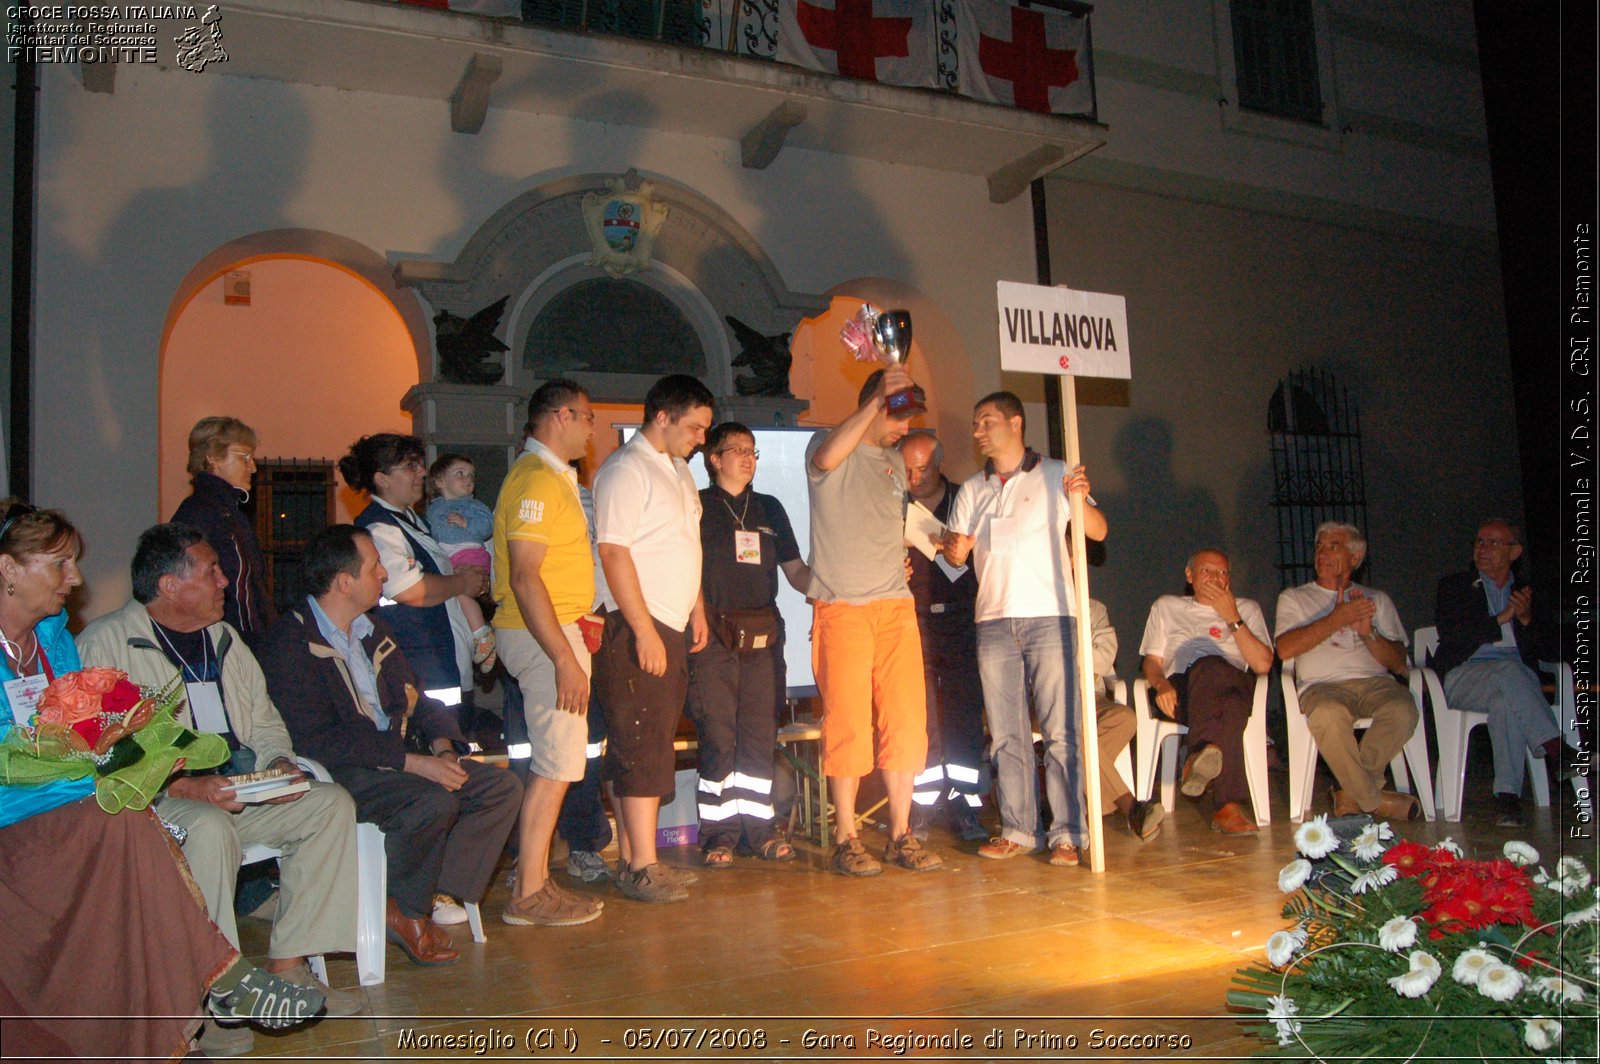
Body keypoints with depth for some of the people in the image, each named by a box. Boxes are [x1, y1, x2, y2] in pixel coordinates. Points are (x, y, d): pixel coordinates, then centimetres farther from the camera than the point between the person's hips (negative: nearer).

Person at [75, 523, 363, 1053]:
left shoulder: (223, 639, 18)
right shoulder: (105, 643, -6)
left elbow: (266, 724, 22)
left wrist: (279, 764, -1)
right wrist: (186, 787, -26)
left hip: (241, 791, 7)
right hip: (156, 803, -7)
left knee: (331, 803, -11)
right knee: (210, 828, -37)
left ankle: (287, 964, -9)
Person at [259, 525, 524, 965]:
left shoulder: (373, 628, 15)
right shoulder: (291, 641, -12)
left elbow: (411, 699, 16)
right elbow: (320, 740, -21)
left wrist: (443, 747, -7)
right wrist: (414, 763, -26)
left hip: (395, 760, 8)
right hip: (336, 773, -8)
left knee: (503, 786, -7)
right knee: (433, 801, -32)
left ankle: (438, 891, -7)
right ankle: (406, 911, -8)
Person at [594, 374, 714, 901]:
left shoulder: (678, 470, 19)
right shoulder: (625, 470, -10)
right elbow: (614, 553, -17)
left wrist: (697, 610, 19)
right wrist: (644, 631, -19)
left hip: (671, 628, 9)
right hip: (636, 629, -9)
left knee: (649, 747, 10)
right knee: (642, 747, -6)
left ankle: (633, 860, 16)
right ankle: (642, 867, 0)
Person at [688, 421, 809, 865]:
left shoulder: (769, 509, 18)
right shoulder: (697, 507, 6)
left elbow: (795, 571, 17)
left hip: (761, 637, 4)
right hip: (714, 635, -4)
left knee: (760, 735, 4)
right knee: (718, 737, -4)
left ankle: (758, 826, 12)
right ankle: (719, 831, 4)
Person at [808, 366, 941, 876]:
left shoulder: (894, 462, 21)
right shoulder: (827, 444, -1)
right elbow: (826, 459, -27)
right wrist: (877, 398, -27)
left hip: (896, 605, 6)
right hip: (842, 607, -6)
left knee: (906, 722, 3)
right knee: (848, 724, -4)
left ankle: (900, 834, 12)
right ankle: (846, 840, 5)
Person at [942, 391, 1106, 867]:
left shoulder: (1055, 474, 6)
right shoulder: (971, 490, 18)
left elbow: (1098, 530, 1)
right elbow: (958, 551, 15)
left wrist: (1080, 499, -19)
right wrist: (954, 549, -8)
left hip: (1049, 616, -4)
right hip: (994, 621, 4)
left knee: (1060, 730, -6)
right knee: (1005, 733, 4)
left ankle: (1068, 833, -2)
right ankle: (1017, 830, 10)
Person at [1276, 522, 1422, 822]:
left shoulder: (1377, 600, 24)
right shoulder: (1294, 598, 19)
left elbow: (1399, 664, 13)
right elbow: (1284, 649, -2)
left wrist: (1368, 632, -5)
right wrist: (1337, 619, -5)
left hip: (1374, 682, 2)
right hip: (1322, 684, -2)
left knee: (1403, 710, -34)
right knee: (1328, 714, -39)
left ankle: (1352, 792, -16)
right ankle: (1374, 800, -18)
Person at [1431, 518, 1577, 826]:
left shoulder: (1525, 592, 23)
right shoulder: (1453, 586, 17)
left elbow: (1537, 653, 16)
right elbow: (1450, 634, -1)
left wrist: (1526, 620, -3)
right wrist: (1503, 617, -3)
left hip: (1516, 675, 2)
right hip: (1464, 677, -1)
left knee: (1505, 702, -37)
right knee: (1508, 669, -38)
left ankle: (1508, 796, -44)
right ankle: (1555, 750, -42)